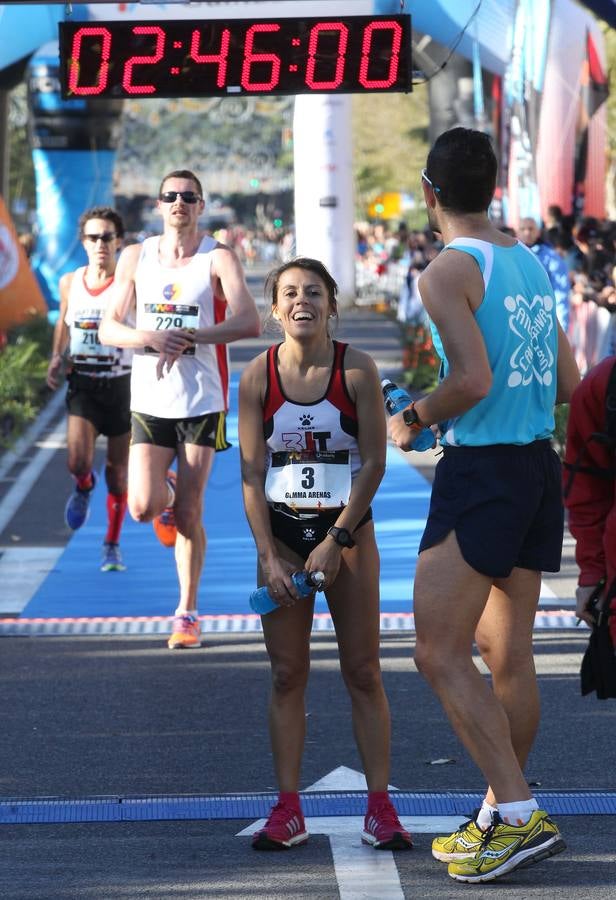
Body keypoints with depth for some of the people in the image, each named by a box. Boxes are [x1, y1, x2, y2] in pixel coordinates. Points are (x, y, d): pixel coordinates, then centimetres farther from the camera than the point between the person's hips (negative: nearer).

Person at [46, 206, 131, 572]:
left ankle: (113, 545, 23)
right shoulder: (70, 283, 3)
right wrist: (57, 357, 6)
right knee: (79, 462, -17)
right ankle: (84, 488, 22)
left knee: (118, 471, 5)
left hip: (122, 386, -2)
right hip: (83, 386, 2)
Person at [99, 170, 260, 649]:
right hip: (149, 400, 2)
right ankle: (166, 491, 28)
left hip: (202, 401, -2)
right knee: (143, 508, -10)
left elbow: (249, 322, -15)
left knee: (189, 514, 0)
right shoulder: (136, 257, 6)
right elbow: (110, 327, 3)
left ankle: (187, 614, 13)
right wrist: (150, 338, -17)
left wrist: (188, 336, -23)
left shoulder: (219, 258, -3)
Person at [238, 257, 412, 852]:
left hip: (348, 532, -1)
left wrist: (336, 541, -12)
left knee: (362, 671, 0)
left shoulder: (357, 370, -7)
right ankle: (288, 810, 7)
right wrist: (268, 557, -10)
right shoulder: (258, 376, -3)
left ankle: (379, 807, 4)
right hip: (281, 534, 1)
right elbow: (252, 474, -3)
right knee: (287, 674, 3)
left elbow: (374, 463, -7)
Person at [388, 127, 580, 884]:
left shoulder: (448, 270, -11)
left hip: (480, 472, -8)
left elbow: (472, 379, -22)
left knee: (440, 654, -5)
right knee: (508, 656, 14)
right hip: (538, 467, 8)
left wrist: (413, 419, -5)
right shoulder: (531, 264, 13)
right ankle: (500, 818, 20)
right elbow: (567, 382, 16)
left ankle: (520, 815, -12)